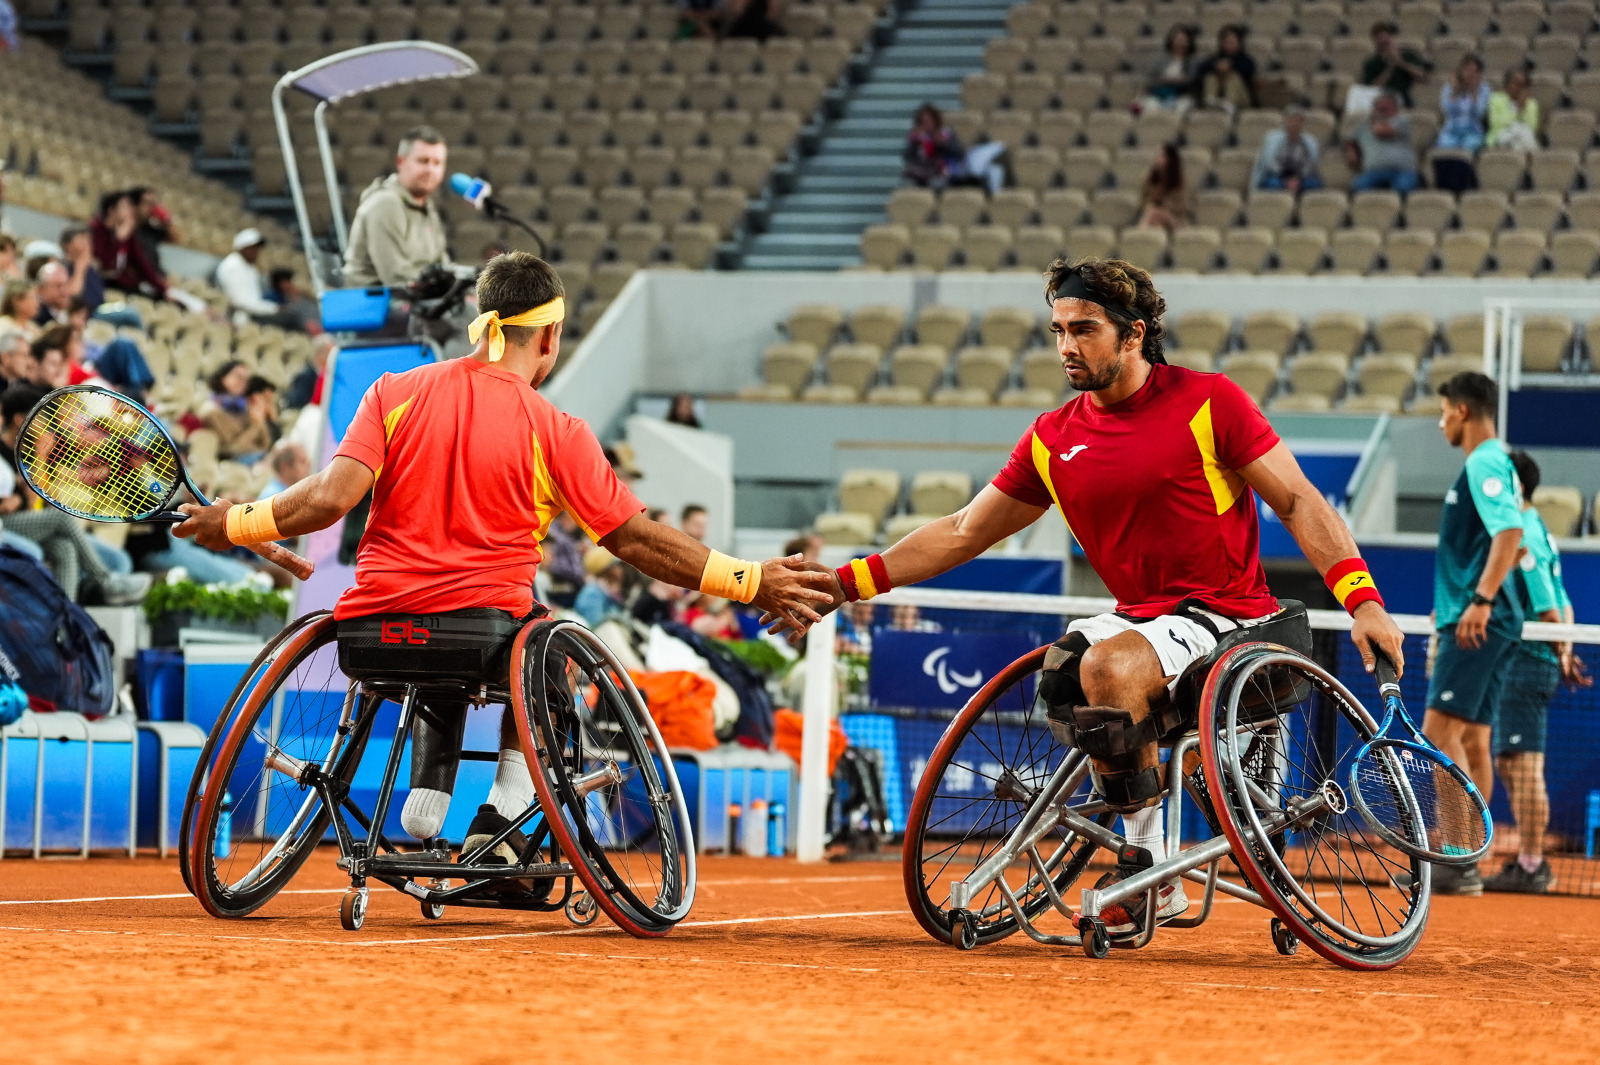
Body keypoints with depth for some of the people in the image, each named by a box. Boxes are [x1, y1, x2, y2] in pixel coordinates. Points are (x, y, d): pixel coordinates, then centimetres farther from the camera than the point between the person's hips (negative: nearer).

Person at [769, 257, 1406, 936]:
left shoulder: (1209, 401, -8)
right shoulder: (1053, 440, 6)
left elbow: (1299, 502, -6)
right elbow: (962, 534, 11)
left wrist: (1362, 600, -17)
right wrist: (842, 585, 4)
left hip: (1228, 616, -6)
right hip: (1139, 617, 6)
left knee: (1109, 666, -30)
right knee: (1060, 669, -20)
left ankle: (1150, 870, -15)